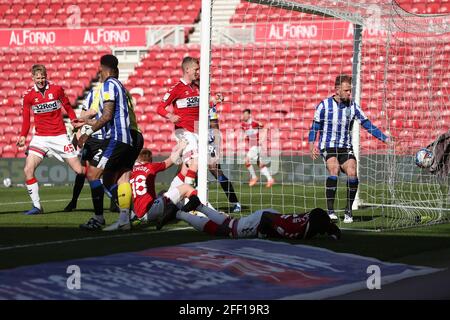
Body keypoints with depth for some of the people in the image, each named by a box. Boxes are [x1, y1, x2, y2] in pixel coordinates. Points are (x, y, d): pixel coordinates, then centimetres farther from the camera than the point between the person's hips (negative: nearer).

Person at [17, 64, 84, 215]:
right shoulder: (28, 95, 1)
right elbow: (26, 118, 9)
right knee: (28, 170, -16)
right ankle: (37, 206, -6)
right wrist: (23, 136, -3)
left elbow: (68, 108, 10)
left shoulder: (57, 89, -2)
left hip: (59, 136, -1)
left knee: (79, 170, -6)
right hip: (40, 138, 1)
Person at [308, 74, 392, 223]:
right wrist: (312, 145, -10)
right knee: (334, 169, -30)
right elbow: (314, 128, 4)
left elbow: (368, 125, 2)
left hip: (345, 148, 3)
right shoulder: (324, 105, -3)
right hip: (328, 146, -3)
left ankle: (348, 211, -6)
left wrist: (385, 138, -7)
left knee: (352, 173, -21)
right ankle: (330, 210, -25)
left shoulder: (353, 106, 2)